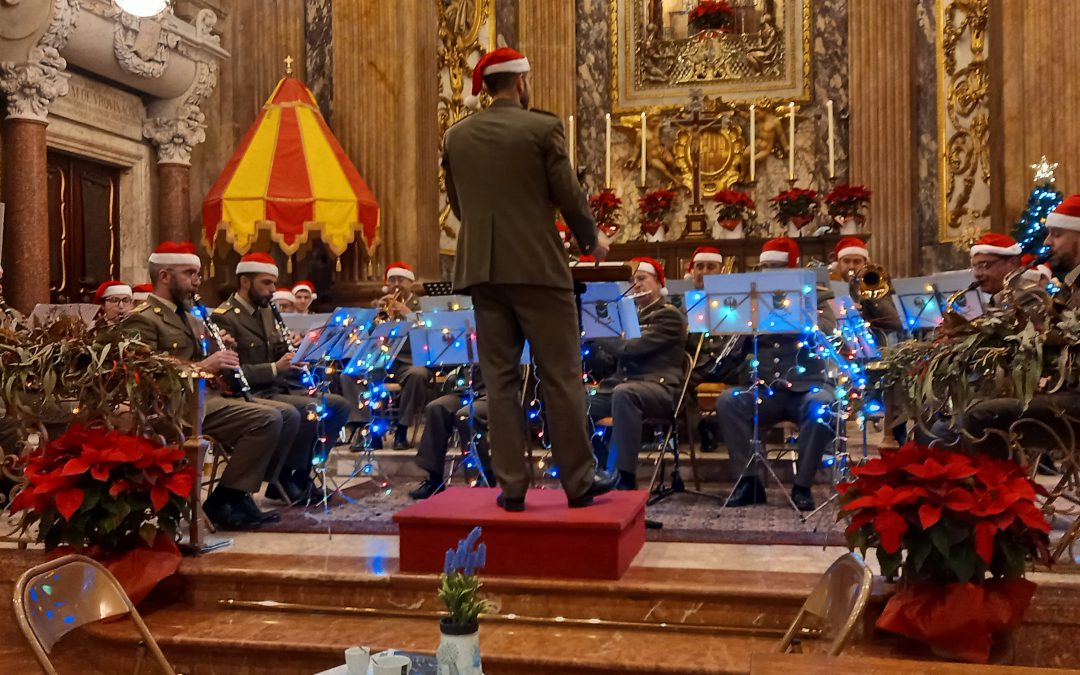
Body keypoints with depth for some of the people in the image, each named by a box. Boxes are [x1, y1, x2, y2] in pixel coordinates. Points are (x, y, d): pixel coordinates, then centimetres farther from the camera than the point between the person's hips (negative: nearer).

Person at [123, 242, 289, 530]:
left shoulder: (190, 318, 23)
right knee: (268, 419, -24)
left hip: (206, 396, 9)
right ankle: (225, 501, -16)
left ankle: (239, 493, 3)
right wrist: (203, 366, -23)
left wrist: (220, 353, 2)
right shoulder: (142, 320, -6)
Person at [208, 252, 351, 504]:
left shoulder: (266, 312, 16)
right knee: (309, 411, -32)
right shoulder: (223, 318, -12)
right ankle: (282, 480, -12)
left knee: (339, 406, -2)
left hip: (277, 388, 9)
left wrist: (292, 352, 1)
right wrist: (274, 368, -25)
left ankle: (301, 471, 4)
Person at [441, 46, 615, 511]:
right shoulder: (543, 128, -5)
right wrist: (591, 239, 14)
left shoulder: (455, 137, 8)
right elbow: (569, 196, -4)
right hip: (538, 268, -4)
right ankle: (578, 482, 11)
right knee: (561, 376, 4)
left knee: (500, 378, 8)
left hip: (482, 270, 4)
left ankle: (511, 486, 9)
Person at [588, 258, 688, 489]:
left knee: (623, 393, -40)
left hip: (659, 387, -7)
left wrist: (600, 336, -6)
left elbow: (635, 347, -15)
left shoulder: (669, 315, 0)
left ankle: (625, 478, -41)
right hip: (625, 383, 7)